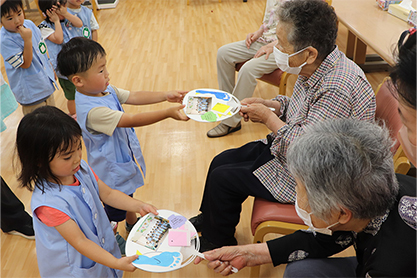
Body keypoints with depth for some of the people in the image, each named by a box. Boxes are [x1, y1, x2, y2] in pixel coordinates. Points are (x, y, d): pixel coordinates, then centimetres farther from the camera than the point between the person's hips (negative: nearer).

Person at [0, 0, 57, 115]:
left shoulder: (29, 24, -2)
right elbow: (25, 64, -23)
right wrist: (27, 40, -31)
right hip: (31, 93, -7)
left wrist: (51, 69, 21)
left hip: (46, 83, 7)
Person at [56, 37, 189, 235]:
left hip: (123, 158, 9)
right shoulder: (92, 111, -36)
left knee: (128, 195, 32)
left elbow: (133, 97, -3)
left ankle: (133, 224, 58)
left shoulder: (105, 90, -8)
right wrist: (168, 113, -38)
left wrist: (165, 95, -12)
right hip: (111, 171, -9)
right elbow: (133, 120, -37)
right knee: (115, 211, 13)